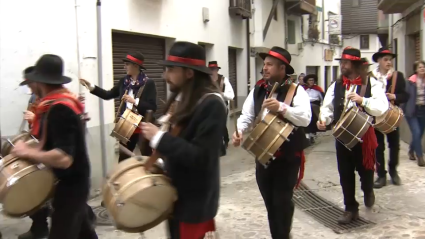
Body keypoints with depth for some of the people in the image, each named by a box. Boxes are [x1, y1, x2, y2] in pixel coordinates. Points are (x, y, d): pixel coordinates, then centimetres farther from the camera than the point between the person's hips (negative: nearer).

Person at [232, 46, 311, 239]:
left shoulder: (296, 90, -9)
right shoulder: (257, 90, 5)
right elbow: (246, 115, 1)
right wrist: (239, 131, -17)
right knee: (269, 201, 15)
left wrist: (282, 108, -32)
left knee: (282, 201, 1)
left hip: (288, 156, -5)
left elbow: (305, 118, -21)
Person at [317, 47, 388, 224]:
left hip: (364, 134, -3)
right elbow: (328, 107, 1)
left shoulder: (371, 84, -7)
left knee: (365, 169, 10)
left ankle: (368, 191, 45)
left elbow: (383, 108, -13)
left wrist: (362, 100, -26)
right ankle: (350, 208, 22)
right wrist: (323, 119, -19)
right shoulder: (336, 86, 4)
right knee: (345, 174, 7)